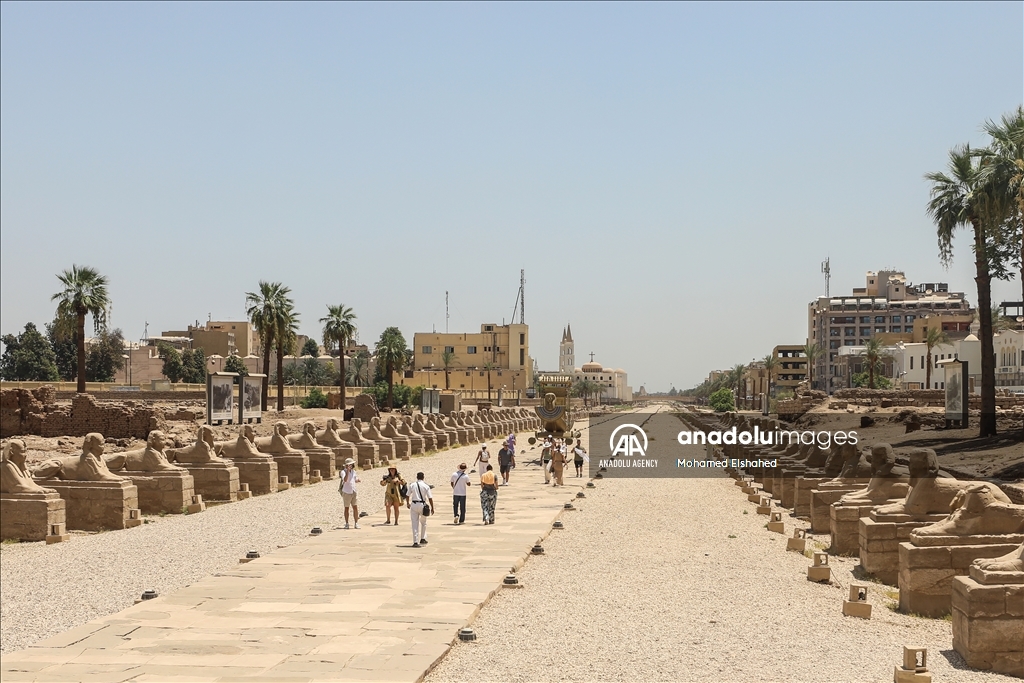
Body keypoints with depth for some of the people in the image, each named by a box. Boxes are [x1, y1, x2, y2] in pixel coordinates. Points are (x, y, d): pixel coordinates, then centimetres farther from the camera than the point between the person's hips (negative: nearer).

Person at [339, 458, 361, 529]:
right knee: (346, 508, 5)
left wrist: (358, 480, -3)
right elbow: (345, 480, -32)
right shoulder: (343, 472, -12)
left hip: (353, 492, 5)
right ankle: (347, 524, 13)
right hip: (346, 493, -5)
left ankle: (356, 523, 3)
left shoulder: (353, 471, 7)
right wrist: (347, 471, -36)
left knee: (355, 508, 0)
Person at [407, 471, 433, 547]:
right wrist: (432, 507, 5)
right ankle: (422, 539, 22)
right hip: (422, 505, -1)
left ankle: (415, 542, -2)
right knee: (423, 522, 21)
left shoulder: (412, 485, 2)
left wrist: (407, 503, 25)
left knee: (415, 524, 3)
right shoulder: (426, 486, -4)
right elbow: (430, 498, -5)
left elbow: (407, 496, 7)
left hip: (414, 505, 1)